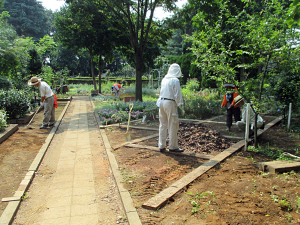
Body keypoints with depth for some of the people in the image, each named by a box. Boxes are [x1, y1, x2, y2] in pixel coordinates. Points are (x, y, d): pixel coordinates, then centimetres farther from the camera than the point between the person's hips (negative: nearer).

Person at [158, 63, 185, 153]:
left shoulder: (164, 79, 11)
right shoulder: (175, 80, -10)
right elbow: (178, 95, -12)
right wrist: (181, 108, -7)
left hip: (162, 102, 7)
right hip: (170, 103, -7)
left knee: (163, 125, 12)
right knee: (173, 126, 3)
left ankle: (161, 146, 19)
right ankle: (173, 146, 11)